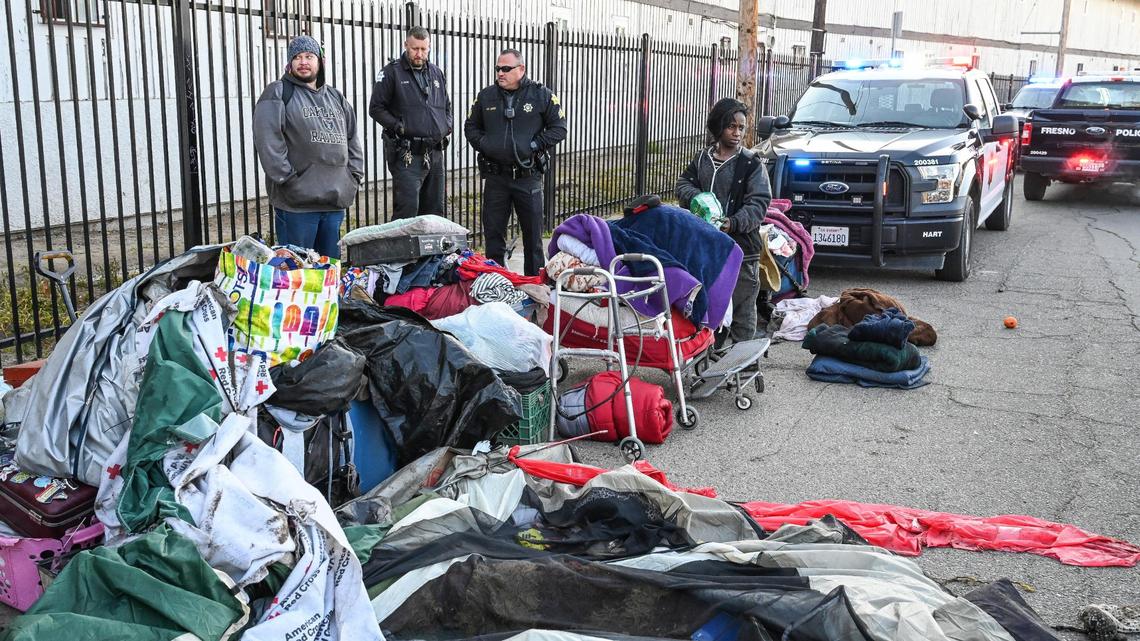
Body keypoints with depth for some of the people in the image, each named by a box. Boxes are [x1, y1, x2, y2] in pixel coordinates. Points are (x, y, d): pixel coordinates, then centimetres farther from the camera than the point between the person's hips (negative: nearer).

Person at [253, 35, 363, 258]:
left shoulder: (335, 97, 20)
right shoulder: (278, 93, -1)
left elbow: (352, 140, 22)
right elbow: (267, 141, -12)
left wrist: (355, 177, 11)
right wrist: (288, 179, -16)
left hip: (336, 200, 6)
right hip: (297, 202, -6)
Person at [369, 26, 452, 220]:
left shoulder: (437, 74, 15)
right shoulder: (391, 72, -3)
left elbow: (447, 106, 26)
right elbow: (376, 108, -5)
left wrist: (446, 127, 8)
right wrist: (397, 126, -16)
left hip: (434, 154, 6)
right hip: (406, 155, -6)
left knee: (434, 211, 11)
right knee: (407, 210, -14)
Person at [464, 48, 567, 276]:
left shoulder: (542, 95, -1)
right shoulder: (486, 96, 8)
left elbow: (559, 128, 0)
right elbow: (471, 127, 18)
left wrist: (535, 145, -10)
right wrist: (482, 144, 0)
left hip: (528, 176, -2)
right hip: (495, 176, 2)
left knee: (533, 233, 5)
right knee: (493, 232, 6)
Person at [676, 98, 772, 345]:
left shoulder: (751, 163, -2)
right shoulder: (702, 159, 12)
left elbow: (758, 203, -8)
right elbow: (683, 184, 12)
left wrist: (734, 223, -24)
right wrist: (697, 198, -11)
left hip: (741, 251, -4)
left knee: (742, 311, -1)